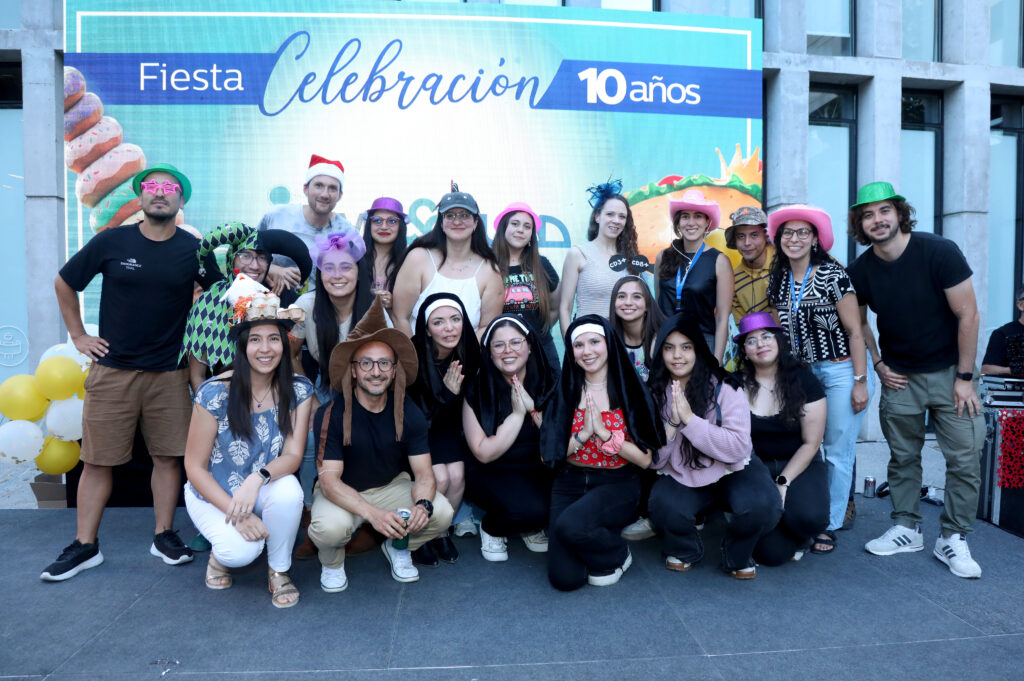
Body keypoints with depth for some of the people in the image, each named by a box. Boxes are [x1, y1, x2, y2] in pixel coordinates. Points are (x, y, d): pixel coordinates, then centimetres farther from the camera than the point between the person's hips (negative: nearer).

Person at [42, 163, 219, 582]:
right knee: (97, 460, 4)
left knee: (168, 455, 5)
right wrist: (78, 336, 7)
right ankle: (85, 546, 18)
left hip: (169, 373, 1)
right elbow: (64, 283, 11)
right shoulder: (111, 242, -2)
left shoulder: (193, 249, -1)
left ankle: (164, 535, 20)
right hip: (112, 370, 0)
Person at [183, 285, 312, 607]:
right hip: (213, 494, -2)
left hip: (264, 491, 2)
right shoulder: (214, 393, -19)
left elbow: (293, 456, -14)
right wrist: (237, 514, -21)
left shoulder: (298, 390, -13)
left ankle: (279, 571, -5)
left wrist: (258, 478, -36)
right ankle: (222, 551, 11)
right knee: (241, 551, -29)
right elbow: (194, 466, -12)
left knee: (289, 491, -33)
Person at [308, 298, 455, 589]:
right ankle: (332, 563, 4)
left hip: (391, 486, 3)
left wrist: (422, 505, -35)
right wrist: (372, 513, -41)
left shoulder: (409, 413, -12)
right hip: (341, 493, -2)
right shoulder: (332, 414, -21)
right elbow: (329, 480, -24)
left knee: (442, 513, -22)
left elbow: (423, 473, -11)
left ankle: (397, 548, 11)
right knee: (329, 527, -35)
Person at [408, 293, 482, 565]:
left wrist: (455, 392, -17)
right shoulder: (413, 356, -27)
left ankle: (442, 531, 11)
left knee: (457, 476, -17)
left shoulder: (467, 354, -13)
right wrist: (447, 394, -33)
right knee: (439, 478, -21)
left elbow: (465, 404, 4)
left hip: (445, 423, 4)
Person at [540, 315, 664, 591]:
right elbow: (549, 455, -4)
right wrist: (583, 433, -18)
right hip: (570, 485, 2)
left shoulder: (631, 391, -4)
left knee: (570, 525, -32)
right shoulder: (566, 391, 1)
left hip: (616, 486, -2)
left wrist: (604, 433, -20)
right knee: (564, 578, -12)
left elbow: (645, 459, -9)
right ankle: (598, 536, 19)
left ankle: (616, 554, 1)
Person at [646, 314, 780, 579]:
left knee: (761, 506, -30)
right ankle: (684, 550, 6)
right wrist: (672, 423, -25)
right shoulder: (655, 393, -5)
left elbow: (737, 448, -23)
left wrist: (690, 419, -31)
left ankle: (737, 556, 5)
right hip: (681, 477, 1)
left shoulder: (724, 388, -13)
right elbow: (652, 461, -8)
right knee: (663, 506, -30)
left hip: (732, 471, -1)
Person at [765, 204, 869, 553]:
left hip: (840, 370, -4)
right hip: (800, 372, 4)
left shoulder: (832, 274, -9)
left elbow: (854, 331, -9)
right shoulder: (778, 280, 6)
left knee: (838, 453, 2)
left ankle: (831, 524, 14)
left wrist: (860, 381, -12)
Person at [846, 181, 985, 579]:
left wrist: (965, 377, -13)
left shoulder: (940, 252, -16)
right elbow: (859, 322, 11)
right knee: (902, 457, 9)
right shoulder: (860, 271, -6)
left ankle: (953, 539, 11)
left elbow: (968, 315, -13)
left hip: (948, 371, -2)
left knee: (965, 456, -3)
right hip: (899, 377, 3)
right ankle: (906, 529, 23)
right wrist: (877, 364, 1)